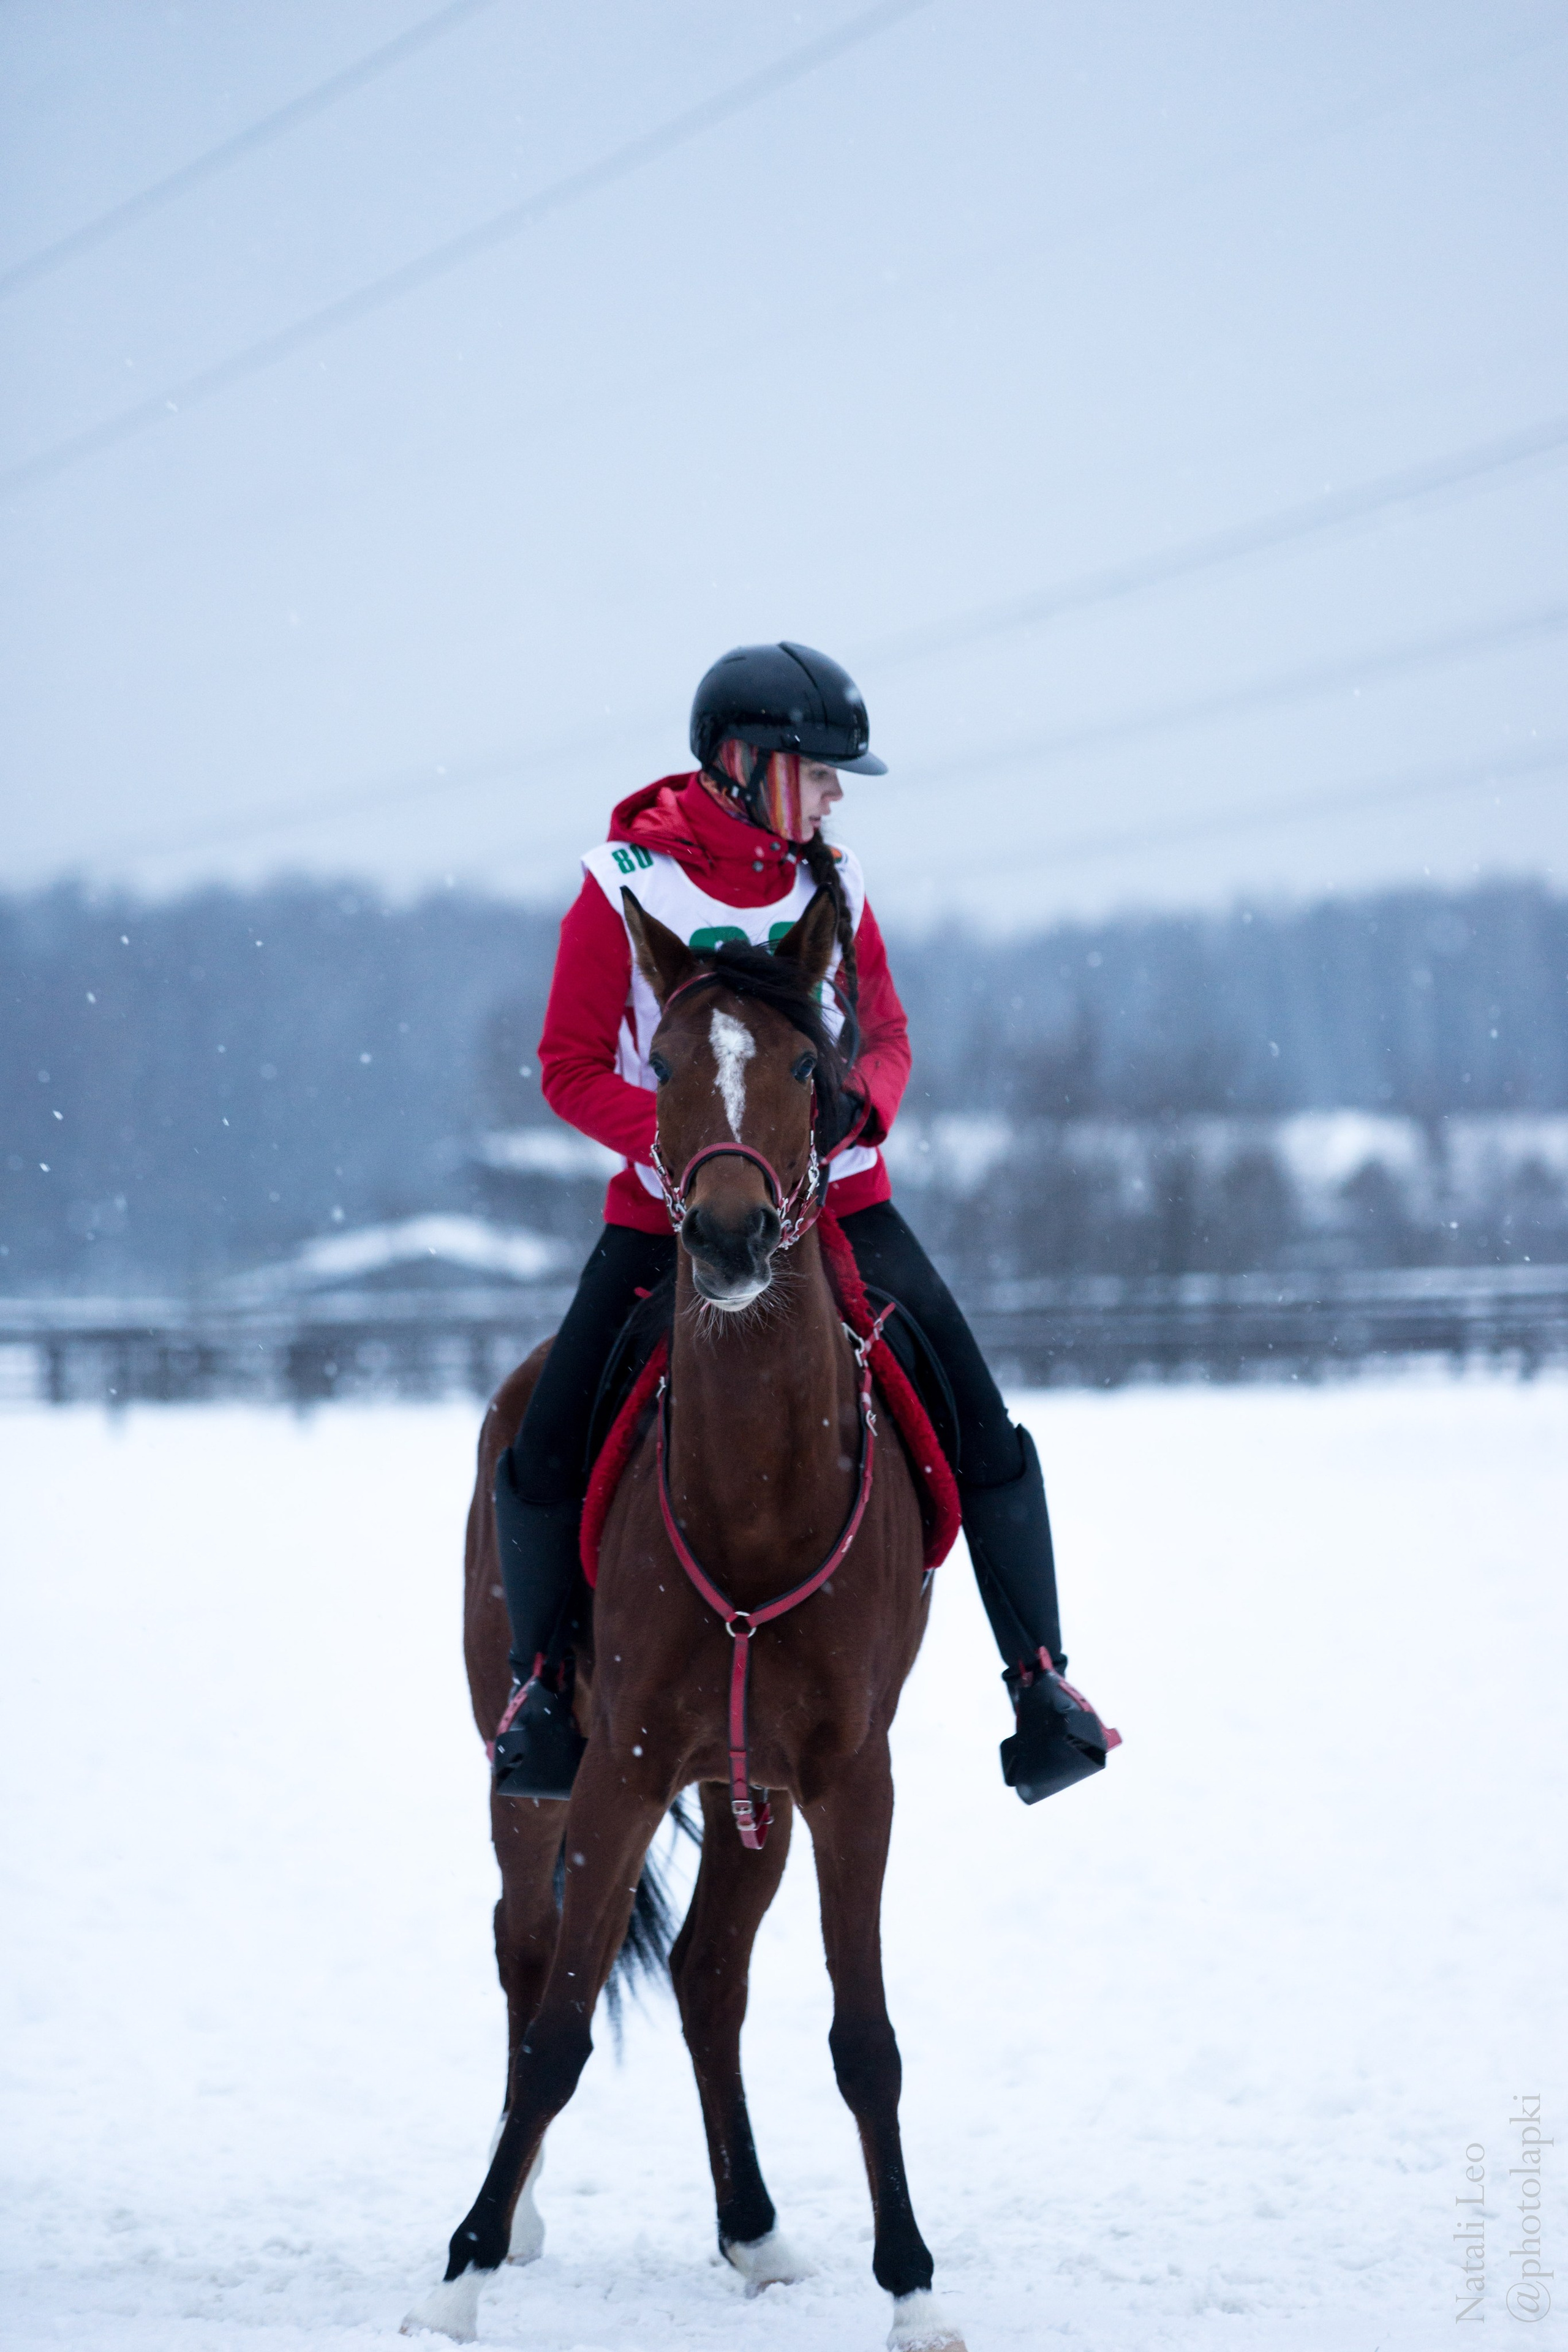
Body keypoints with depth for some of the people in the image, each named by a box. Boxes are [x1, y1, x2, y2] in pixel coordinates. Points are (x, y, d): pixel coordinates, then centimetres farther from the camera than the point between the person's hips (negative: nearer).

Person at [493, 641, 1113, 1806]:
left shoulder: (833, 881, 2)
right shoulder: (625, 887, -9)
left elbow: (888, 1036, 11)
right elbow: (571, 1067, -6)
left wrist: (860, 1105, -12)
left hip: (837, 1200, 2)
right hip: (669, 1210, -2)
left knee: (984, 1437, -8)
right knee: (543, 1460, -12)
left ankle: (1040, 1673, 7)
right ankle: (542, 1675, 12)